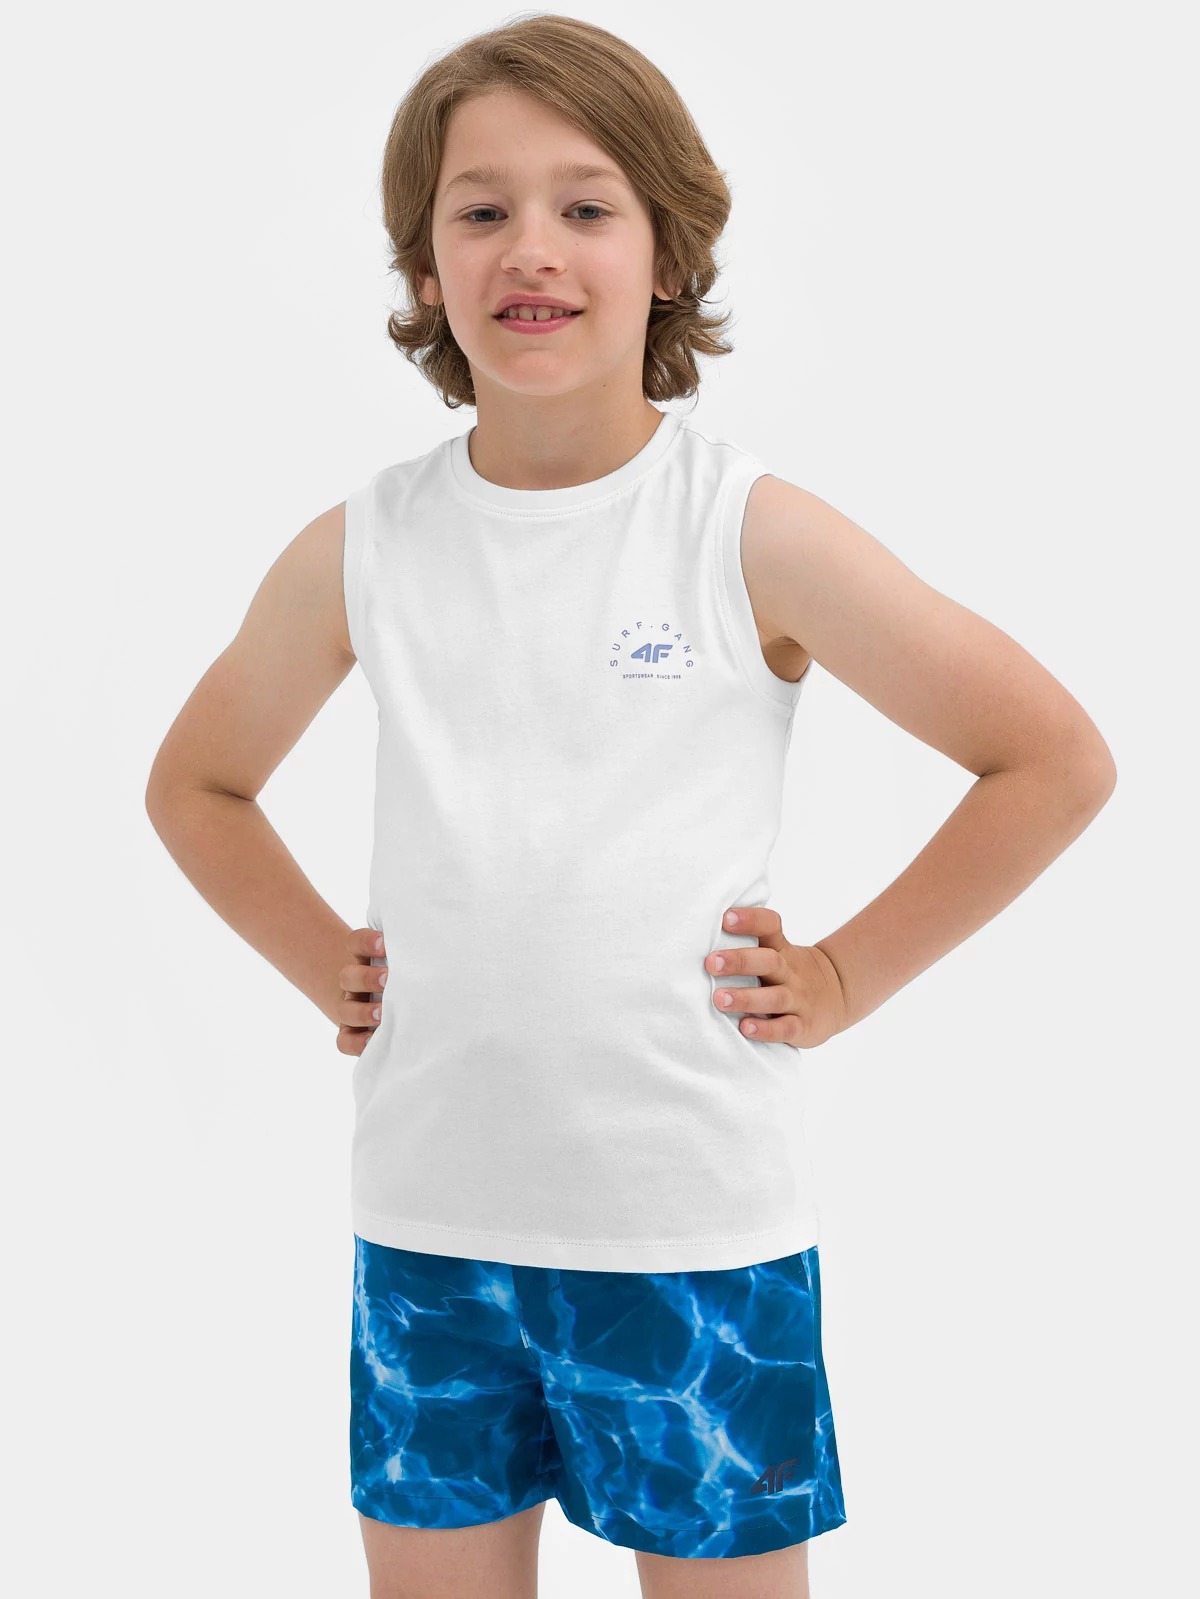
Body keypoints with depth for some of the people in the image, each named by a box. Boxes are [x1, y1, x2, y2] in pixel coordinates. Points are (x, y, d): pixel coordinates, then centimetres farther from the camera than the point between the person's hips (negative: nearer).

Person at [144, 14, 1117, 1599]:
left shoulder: (754, 534, -9)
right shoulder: (359, 551, 1)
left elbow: (1058, 760, -3)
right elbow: (196, 783, 18)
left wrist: (845, 977, -5)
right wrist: (327, 968, 6)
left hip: (699, 1223, -3)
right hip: (428, 1220, 3)